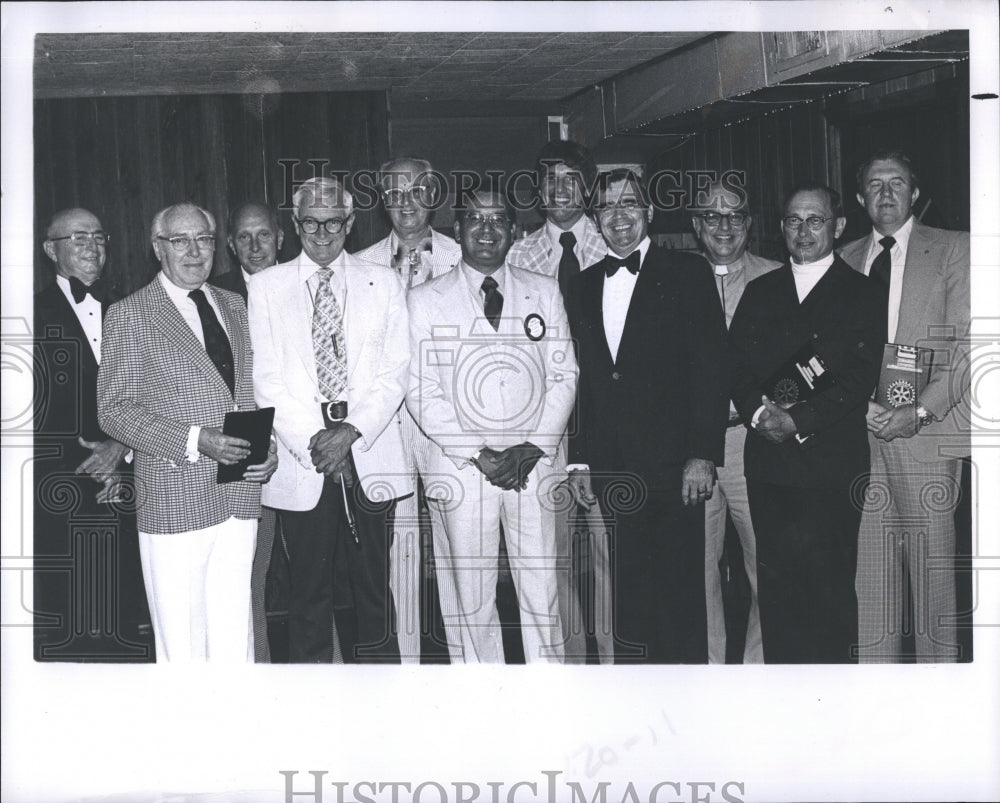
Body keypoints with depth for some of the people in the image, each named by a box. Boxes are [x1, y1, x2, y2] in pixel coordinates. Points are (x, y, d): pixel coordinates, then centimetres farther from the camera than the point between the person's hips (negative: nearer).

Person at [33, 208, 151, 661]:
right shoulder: (36, 316, 0)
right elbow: (32, 415, -4)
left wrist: (120, 449, -7)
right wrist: (96, 470, -7)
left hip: (121, 484, 3)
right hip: (61, 495, -3)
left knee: (123, 619, 3)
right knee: (61, 622, -1)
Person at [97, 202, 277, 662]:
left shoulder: (233, 307, 16)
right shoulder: (129, 316, -2)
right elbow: (114, 411, -6)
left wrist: (266, 447, 2)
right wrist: (195, 442, -17)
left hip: (240, 495, 5)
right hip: (174, 499, -5)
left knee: (234, 631, 7)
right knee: (181, 641, 0)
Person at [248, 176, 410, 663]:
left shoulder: (382, 284, 10)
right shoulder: (266, 287, 8)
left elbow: (394, 372, 3)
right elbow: (266, 379, 1)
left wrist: (352, 431, -10)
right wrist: (313, 440, -9)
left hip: (369, 462, 1)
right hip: (301, 466, 0)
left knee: (372, 592, 3)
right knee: (309, 592, 2)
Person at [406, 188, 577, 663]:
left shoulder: (544, 293, 12)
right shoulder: (426, 301, 4)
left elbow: (564, 375, 8)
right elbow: (421, 392, -2)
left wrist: (534, 447, -5)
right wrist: (480, 454, -10)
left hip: (534, 465, 2)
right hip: (460, 470, -1)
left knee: (542, 593, 2)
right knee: (471, 598, 1)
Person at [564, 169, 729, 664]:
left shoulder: (687, 275, 2)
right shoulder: (581, 288, 15)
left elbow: (710, 368, -4)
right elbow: (578, 379, 14)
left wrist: (703, 455, -11)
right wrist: (577, 460, 8)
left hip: (672, 469, -4)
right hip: (611, 471, 4)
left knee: (680, 596, -2)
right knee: (627, 599, 6)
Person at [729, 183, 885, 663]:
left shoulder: (863, 296, 3)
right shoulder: (760, 291, 16)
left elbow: (858, 380, -7)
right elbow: (736, 364, 8)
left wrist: (798, 420, -16)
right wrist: (759, 410, -12)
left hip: (832, 465, -3)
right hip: (768, 460, 4)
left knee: (828, 585, -2)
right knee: (775, 584, 6)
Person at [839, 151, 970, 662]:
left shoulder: (953, 250, 5)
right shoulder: (845, 260, 16)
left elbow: (966, 346, -3)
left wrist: (921, 410, -14)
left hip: (924, 429, -3)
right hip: (859, 432, 3)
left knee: (932, 569, -3)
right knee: (869, 570, 3)